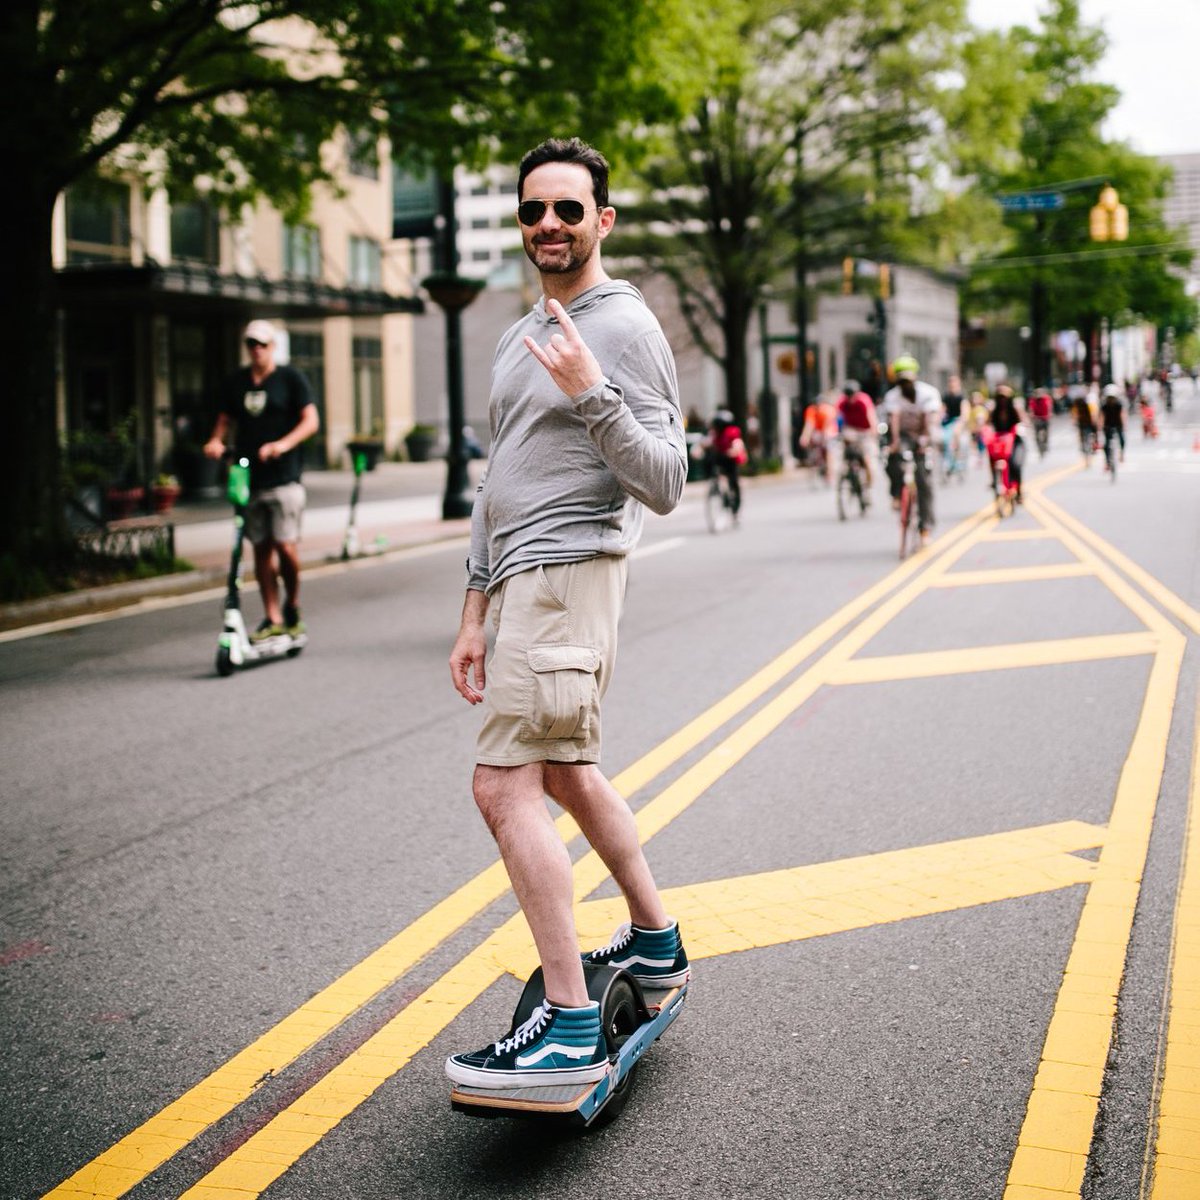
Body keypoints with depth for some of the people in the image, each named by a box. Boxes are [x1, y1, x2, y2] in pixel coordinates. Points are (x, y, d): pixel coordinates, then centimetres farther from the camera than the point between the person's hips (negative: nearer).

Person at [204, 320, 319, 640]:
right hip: (248, 477, 4)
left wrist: (284, 444, -20)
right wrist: (216, 440, -1)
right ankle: (272, 619, 11)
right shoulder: (236, 381, 15)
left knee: (285, 545, -11)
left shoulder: (290, 378, 3)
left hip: (284, 477, -4)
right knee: (261, 548, 5)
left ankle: (292, 608, 12)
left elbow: (311, 421, -4)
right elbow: (225, 419, 22)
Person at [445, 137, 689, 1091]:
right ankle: (656, 940, 35)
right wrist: (474, 612, 20)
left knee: (506, 786, -15)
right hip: (523, 581, 10)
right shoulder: (520, 340, 19)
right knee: (568, 772, 19)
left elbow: (664, 485, -15)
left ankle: (571, 1027, -12)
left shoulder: (625, 329, -8)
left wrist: (591, 394, -26)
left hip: (569, 573, -10)